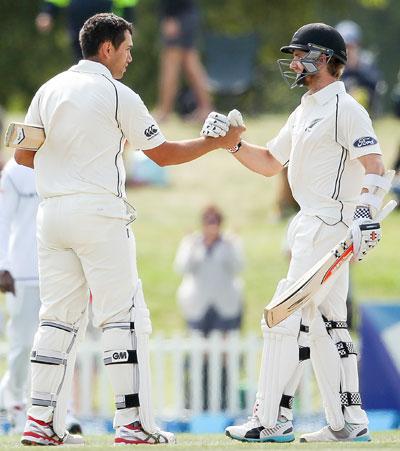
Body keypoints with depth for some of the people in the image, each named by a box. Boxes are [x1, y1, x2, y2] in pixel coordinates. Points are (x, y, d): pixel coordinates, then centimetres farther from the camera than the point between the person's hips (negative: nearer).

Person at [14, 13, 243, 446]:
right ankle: (134, 424, -8)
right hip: (99, 212, -6)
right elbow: (163, 153, -1)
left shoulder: (49, 90, 11)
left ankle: (42, 422, 5)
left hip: (51, 213, 6)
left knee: (58, 317, 10)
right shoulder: (118, 96, -5)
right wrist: (218, 142, 10)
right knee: (123, 316, -3)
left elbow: (22, 154, 10)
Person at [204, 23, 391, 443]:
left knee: (286, 316, -11)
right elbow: (270, 162, 24)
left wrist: (365, 214, -35)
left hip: (331, 226, -10)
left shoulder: (344, 109, -12)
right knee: (325, 322, 10)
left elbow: (375, 169, -21)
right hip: (312, 226, 10)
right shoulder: (305, 111, 19)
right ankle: (348, 424, 11)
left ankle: (272, 420, -10)